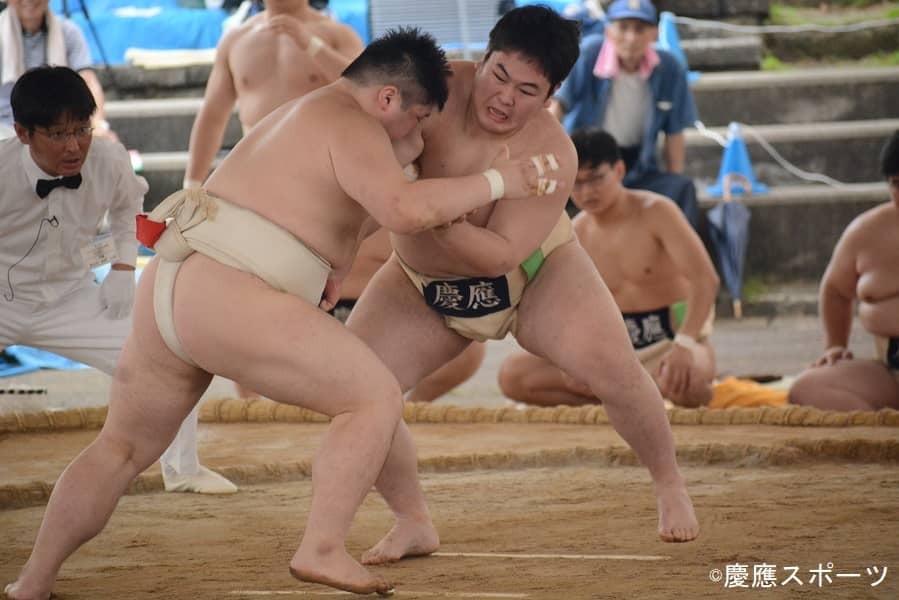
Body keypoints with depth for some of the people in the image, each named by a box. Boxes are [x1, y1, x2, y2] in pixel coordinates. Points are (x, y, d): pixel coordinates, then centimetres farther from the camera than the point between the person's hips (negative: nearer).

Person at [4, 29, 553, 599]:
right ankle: (322, 550, -7)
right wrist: (496, 182, -10)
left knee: (122, 448, 23)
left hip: (167, 289, 10)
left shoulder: (301, 117, 28)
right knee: (376, 398, 0)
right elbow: (406, 208, -18)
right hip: (232, 300, -10)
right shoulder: (350, 126, -3)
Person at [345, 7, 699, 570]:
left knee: (611, 364, -27)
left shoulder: (550, 153, -30)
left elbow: (502, 253, -33)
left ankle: (670, 485, 1)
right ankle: (414, 523, 5)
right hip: (424, 287, 3)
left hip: (533, 271, -3)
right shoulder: (441, 88, -26)